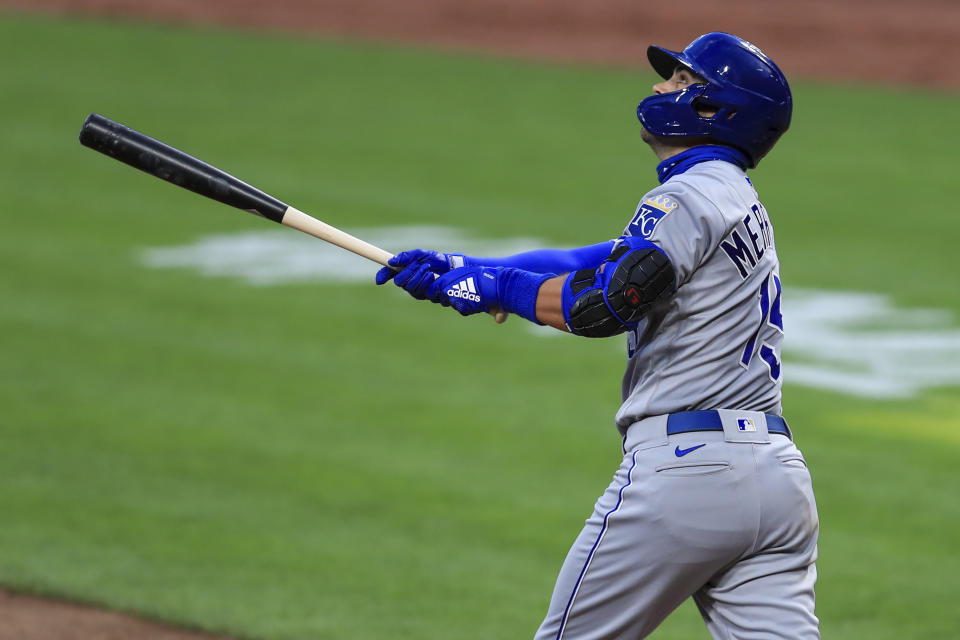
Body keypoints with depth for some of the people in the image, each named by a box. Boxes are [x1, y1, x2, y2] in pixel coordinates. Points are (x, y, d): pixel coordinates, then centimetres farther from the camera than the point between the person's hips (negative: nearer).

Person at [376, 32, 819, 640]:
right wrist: (462, 268, 16)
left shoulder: (691, 196, -6)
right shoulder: (740, 203, 24)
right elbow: (597, 263, 22)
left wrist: (498, 286, -2)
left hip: (685, 462, -8)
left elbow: (600, 305, -18)